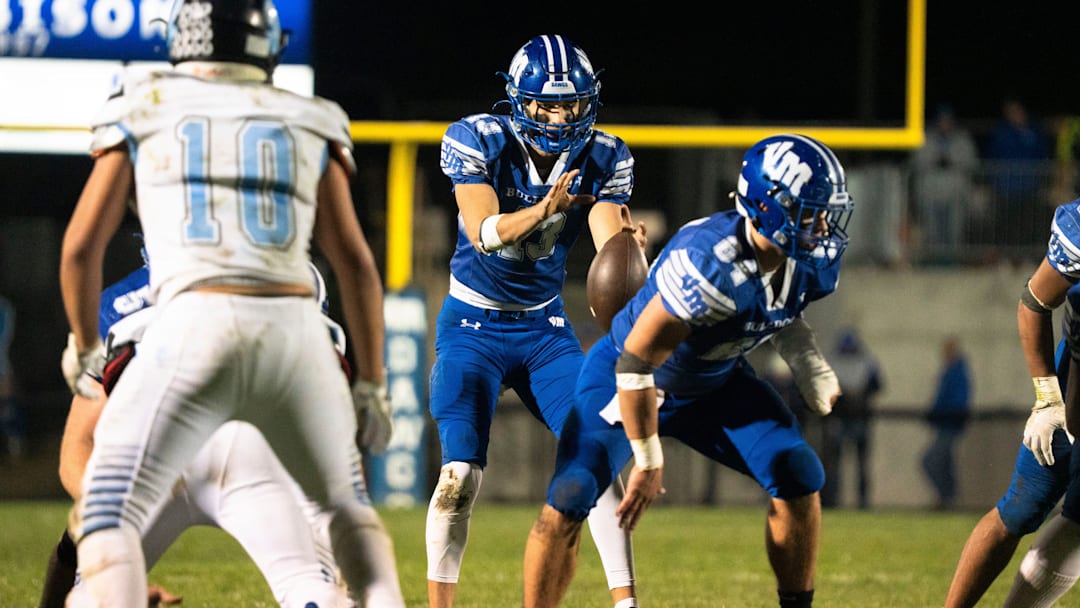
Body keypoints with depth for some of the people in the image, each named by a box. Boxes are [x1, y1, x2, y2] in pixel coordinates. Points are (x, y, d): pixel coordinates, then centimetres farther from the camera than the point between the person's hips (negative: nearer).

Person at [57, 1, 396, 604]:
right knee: (342, 503, 27)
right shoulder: (310, 125, 19)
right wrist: (372, 378, 24)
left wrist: (84, 344, 31)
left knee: (108, 519, -1)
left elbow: (82, 247, 14)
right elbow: (355, 261, 15)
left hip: (196, 325, -3)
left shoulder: (143, 109, 15)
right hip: (297, 329, 3)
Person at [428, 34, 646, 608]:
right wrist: (545, 209, -47)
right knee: (461, 473, -15)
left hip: (545, 327, 3)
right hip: (473, 327, -3)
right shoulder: (478, 141, -17)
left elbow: (609, 247, -17)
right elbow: (484, 233, -29)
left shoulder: (601, 159, -7)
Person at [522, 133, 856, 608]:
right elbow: (636, 363, -32)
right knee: (569, 500, -19)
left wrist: (813, 372, -5)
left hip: (716, 382, 6)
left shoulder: (815, 258, -16)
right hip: (627, 378, -6)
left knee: (798, 477, -10)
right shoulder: (710, 262, -39)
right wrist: (648, 462, -23)